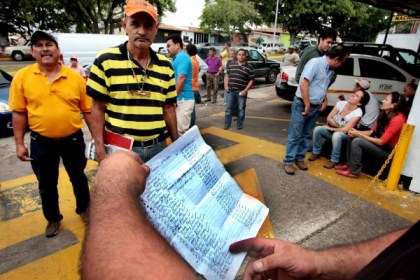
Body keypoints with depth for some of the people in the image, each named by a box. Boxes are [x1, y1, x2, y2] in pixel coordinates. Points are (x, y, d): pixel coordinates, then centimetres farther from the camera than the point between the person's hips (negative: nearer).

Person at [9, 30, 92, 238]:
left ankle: (83, 209, 40)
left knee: (78, 178, 17)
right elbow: (18, 113, -1)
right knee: (46, 185, 15)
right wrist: (19, 143, -2)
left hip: (73, 139, 0)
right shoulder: (22, 77, -4)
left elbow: (88, 110, -2)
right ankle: (53, 218, 37)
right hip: (41, 142, 1)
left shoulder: (75, 77, -5)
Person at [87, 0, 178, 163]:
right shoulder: (106, 60, -7)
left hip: (158, 147, 3)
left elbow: (168, 108, 9)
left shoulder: (165, 66, 4)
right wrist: (101, 151, -10)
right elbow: (98, 108, -5)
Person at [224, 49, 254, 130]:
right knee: (229, 108, 8)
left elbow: (251, 80, -3)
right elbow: (227, 75, 15)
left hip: (241, 92, -2)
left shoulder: (249, 67, -3)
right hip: (231, 90, 2)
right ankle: (227, 124, 18)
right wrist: (226, 85, 3)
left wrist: (245, 90, -11)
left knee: (241, 109, 7)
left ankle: (239, 124, 21)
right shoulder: (231, 64, 6)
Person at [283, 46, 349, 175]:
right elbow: (303, 84, -22)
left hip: (315, 107, 8)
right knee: (295, 135, -3)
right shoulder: (315, 63, -15)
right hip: (302, 105, -8)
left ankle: (299, 158, 25)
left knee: (307, 135, 13)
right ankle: (288, 161, 5)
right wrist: (307, 105, -19)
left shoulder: (331, 71, 10)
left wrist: (324, 101, 8)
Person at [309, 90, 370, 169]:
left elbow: (345, 130, -24)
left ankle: (334, 160, -22)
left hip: (344, 135, -4)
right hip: (333, 130, 5)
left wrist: (331, 128, -15)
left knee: (336, 135, -39)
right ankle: (316, 152, -5)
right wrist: (338, 126, -15)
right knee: (317, 129, -23)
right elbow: (329, 118, -5)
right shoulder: (341, 103, -8)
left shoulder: (357, 113, -21)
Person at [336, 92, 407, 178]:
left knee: (357, 141, -25)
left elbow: (381, 142, -24)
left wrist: (359, 134, -20)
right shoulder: (385, 114, 5)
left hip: (387, 151, -9)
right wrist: (357, 132, -10)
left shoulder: (397, 119, -22)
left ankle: (354, 172, -14)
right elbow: (372, 131, 7)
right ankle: (349, 165, 1)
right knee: (352, 137, -2)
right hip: (378, 143, 9)